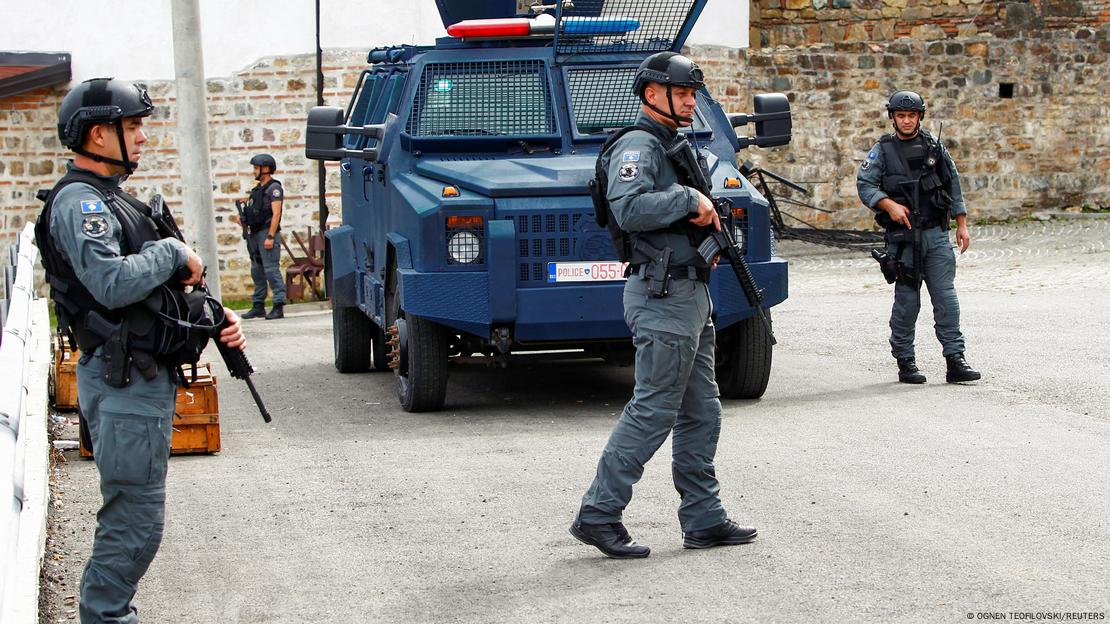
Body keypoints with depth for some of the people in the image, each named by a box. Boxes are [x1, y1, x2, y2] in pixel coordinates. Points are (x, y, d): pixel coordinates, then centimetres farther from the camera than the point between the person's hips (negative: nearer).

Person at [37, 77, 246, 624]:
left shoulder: (111, 200, 18)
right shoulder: (77, 202, -14)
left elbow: (152, 287, 23)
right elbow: (113, 284, -29)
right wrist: (172, 252, -14)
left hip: (142, 378, 10)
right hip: (123, 385, -10)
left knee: (131, 519, 15)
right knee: (135, 522, -7)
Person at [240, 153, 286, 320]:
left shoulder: (274, 188, -8)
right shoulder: (257, 189, 19)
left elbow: (276, 214, -15)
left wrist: (270, 237, -21)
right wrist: (244, 218, 2)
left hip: (268, 233, -9)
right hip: (255, 234, 9)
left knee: (271, 270, -12)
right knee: (257, 270, 11)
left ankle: (278, 307, -13)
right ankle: (258, 306, 17)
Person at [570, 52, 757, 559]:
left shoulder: (673, 147, 20)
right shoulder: (637, 147, -12)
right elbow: (629, 208, -29)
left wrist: (707, 223, 9)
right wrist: (690, 199, -21)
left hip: (691, 294, 11)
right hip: (662, 296, -11)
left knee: (701, 414, 11)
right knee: (652, 412, -9)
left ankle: (703, 519, 16)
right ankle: (598, 515, -4)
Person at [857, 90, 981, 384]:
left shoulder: (935, 147, 10)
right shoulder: (882, 151, 3)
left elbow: (954, 185, 14)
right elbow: (864, 185, -4)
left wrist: (962, 225, 10)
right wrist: (890, 205, -19)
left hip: (936, 234, 2)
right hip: (902, 238, -2)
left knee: (946, 297, -4)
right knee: (906, 300, 1)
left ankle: (955, 360, -4)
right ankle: (905, 362, 9)